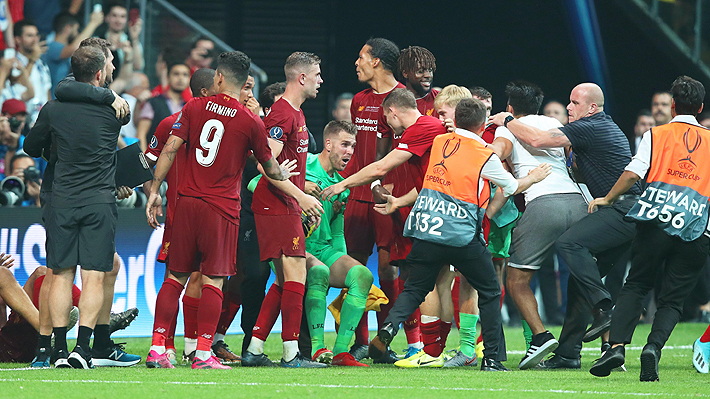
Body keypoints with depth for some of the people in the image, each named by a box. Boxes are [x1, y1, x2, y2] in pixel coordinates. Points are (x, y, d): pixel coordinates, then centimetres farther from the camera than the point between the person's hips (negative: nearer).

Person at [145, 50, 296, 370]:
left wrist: (154, 191, 7)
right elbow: (270, 168, 11)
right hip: (222, 209, -2)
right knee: (213, 281, 1)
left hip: (187, 203, 2)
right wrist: (283, 174, 34)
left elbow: (169, 150, 1)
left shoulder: (195, 108, 3)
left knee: (175, 277, 8)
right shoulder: (251, 122, -2)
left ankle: (158, 348, 5)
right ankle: (203, 353, -3)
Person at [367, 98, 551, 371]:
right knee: (489, 292, 13)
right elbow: (512, 187, 13)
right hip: (463, 235, -3)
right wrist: (534, 177, 32)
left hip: (426, 230, 3)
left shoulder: (439, 142, 10)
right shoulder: (486, 157, -2)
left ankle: (388, 328, -18)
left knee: (414, 289, 11)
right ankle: (491, 358, 9)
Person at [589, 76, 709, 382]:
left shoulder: (656, 135, 7)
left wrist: (607, 199, 11)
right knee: (672, 300, 6)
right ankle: (653, 347, -20)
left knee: (636, 285, 10)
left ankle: (617, 345, -9)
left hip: (655, 220, -1)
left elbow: (633, 174, -2)